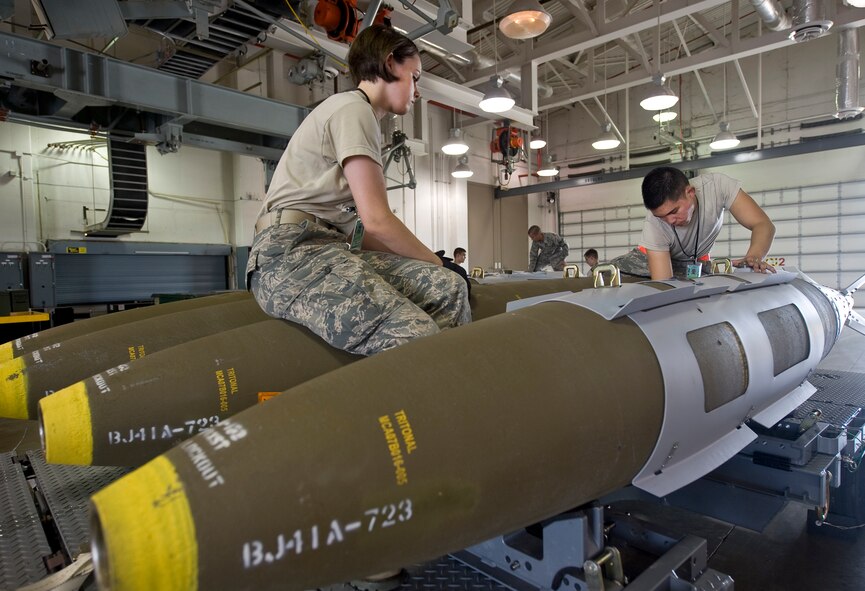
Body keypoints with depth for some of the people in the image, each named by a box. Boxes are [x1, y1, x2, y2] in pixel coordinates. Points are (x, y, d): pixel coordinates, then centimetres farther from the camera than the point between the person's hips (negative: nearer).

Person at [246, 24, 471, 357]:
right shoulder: (353, 108, -2)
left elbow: (357, 228, 19)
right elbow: (377, 220, -12)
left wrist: (427, 264, 9)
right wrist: (432, 261, 3)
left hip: (329, 247, 9)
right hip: (292, 250, -9)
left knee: (448, 287, -14)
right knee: (418, 338, -32)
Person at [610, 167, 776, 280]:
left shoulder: (717, 185, -31)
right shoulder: (653, 225, -34)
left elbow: (763, 224, -30)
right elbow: (663, 284, -35)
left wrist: (753, 257, -50)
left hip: (696, 263, 4)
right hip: (655, 257, -3)